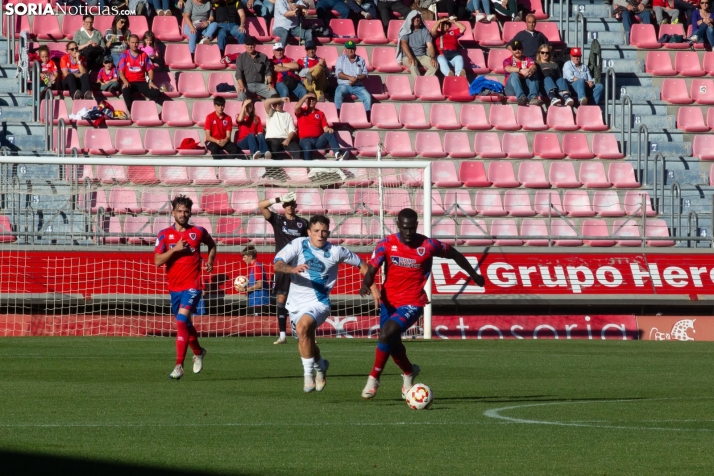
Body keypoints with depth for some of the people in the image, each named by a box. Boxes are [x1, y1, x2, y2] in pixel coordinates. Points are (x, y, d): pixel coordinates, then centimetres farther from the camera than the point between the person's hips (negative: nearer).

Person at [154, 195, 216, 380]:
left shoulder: (198, 232, 1)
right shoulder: (165, 235, 1)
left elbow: (211, 244, 23)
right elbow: (157, 261, -8)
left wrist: (210, 261, 8)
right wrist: (175, 249, -18)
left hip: (192, 286, -4)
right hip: (174, 287, 4)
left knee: (181, 321, -20)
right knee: (185, 324, 18)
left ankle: (179, 365, -23)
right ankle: (198, 352, 47)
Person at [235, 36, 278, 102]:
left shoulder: (263, 57, 13)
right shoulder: (241, 57, 7)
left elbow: (268, 71, 14)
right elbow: (238, 74, -1)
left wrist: (269, 84, -3)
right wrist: (241, 86, -17)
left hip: (260, 85, 2)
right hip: (247, 85, -2)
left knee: (273, 93, -26)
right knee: (241, 94, -38)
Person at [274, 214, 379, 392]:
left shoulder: (336, 252, -7)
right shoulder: (298, 245, -7)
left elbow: (361, 265, 8)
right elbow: (277, 265, -18)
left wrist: (373, 287, 1)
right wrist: (293, 269, -38)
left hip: (318, 302, -4)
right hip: (296, 302, 4)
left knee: (303, 327, -33)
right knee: (305, 342, 17)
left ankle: (309, 374, -20)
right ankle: (320, 366, 51)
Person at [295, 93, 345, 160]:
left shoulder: (320, 113, 18)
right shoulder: (301, 112, 14)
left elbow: (325, 128, 9)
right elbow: (296, 107, -11)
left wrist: (328, 129, -17)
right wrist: (305, 96, -1)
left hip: (318, 140, 2)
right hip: (305, 140, -2)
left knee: (330, 133, -27)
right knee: (307, 148, -38)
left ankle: (337, 154, -47)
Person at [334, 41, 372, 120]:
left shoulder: (361, 60, 13)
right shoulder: (341, 59, 9)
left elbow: (365, 74, 6)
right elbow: (338, 73, -3)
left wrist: (357, 79, -15)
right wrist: (349, 77, -19)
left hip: (358, 86, 2)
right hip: (344, 85, -2)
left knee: (367, 96, -25)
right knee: (338, 93, -34)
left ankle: (368, 119, -25)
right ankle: (338, 116, -37)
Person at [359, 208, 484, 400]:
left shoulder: (428, 246, -11)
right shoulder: (386, 245, -7)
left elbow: (453, 254, 7)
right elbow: (371, 270, -12)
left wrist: (473, 274, 18)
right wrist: (366, 284, -36)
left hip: (412, 303, -4)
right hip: (389, 301, 4)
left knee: (386, 334, -24)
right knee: (392, 343, 15)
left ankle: (374, 378, -9)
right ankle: (409, 372, 46)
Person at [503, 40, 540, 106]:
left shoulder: (528, 59, 18)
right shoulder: (507, 60, 12)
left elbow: (534, 67, -5)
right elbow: (508, 68, -14)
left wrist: (530, 70, -31)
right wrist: (521, 70, -32)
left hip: (526, 87, 2)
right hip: (511, 89, -2)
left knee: (533, 74, -22)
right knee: (514, 74, -30)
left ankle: (533, 97, -48)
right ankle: (521, 98, -57)